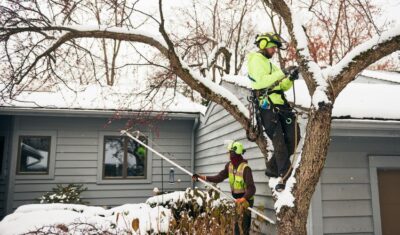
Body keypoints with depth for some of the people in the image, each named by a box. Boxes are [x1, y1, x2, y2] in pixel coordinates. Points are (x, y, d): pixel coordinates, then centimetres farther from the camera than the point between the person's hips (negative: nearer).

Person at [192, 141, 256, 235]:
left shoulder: (245, 168, -23)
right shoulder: (229, 165, 1)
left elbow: (251, 188, -29)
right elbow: (219, 177, 2)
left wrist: (243, 199, -46)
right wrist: (202, 177, -5)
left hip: (245, 200, -7)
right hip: (236, 199, 8)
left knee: (243, 226, -10)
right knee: (236, 225, 13)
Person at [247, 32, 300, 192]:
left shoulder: (270, 64, 29)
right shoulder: (256, 60, 0)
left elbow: (282, 86, 24)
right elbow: (262, 81, -18)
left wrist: (290, 79, 5)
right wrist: (282, 73, -18)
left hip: (279, 104, 9)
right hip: (267, 106, -9)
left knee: (293, 137, 1)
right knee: (280, 142, -11)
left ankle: (273, 169, 14)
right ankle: (284, 177, -5)